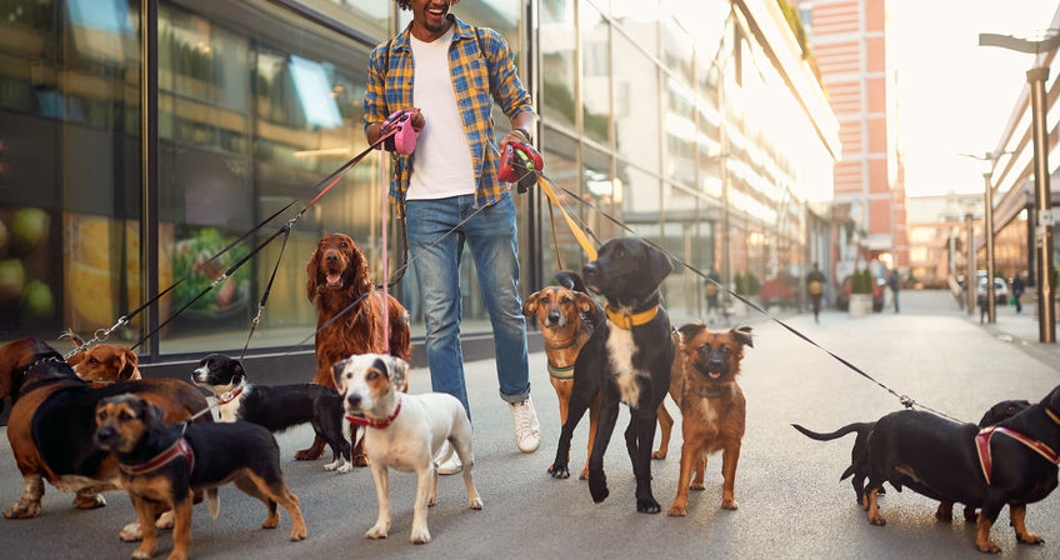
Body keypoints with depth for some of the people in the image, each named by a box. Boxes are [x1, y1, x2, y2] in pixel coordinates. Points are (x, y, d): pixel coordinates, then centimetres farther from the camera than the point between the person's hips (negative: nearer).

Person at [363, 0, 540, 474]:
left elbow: (520, 105, 9)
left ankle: (518, 396, 32)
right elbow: (371, 127, 17)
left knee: (506, 305, 7)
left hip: (487, 194, 0)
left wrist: (520, 132, -14)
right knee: (439, 319, 0)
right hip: (425, 204, 1)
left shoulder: (485, 44, 8)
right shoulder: (385, 59, 12)